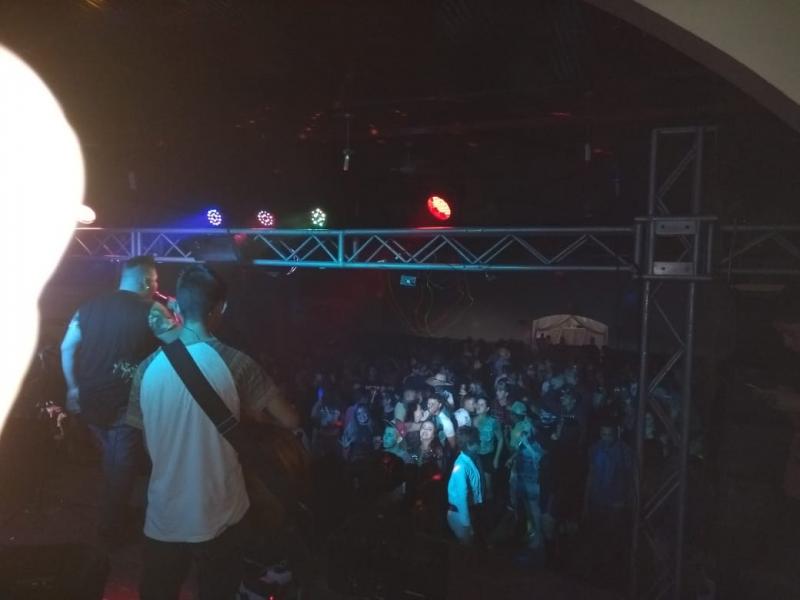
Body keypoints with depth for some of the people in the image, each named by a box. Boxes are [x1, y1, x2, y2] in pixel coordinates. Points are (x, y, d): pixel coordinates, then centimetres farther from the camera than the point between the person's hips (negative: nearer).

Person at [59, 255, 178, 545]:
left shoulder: (89, 306, 5)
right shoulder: (150, 310, -12)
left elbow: (67, 347, 8)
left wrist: (73, 387, 16)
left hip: (89, 398, 6)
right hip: (124, 402, -6)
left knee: (111, 458, 28)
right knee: (122, 464, 12)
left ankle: (113, 508, 47)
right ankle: (110, 527, 24)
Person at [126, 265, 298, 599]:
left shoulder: (148, 368, -6)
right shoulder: (234, 364, -15)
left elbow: (146, 443, 5)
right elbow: (289, 421, -11)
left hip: (163, 518, 3)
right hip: (219, 517, -2)